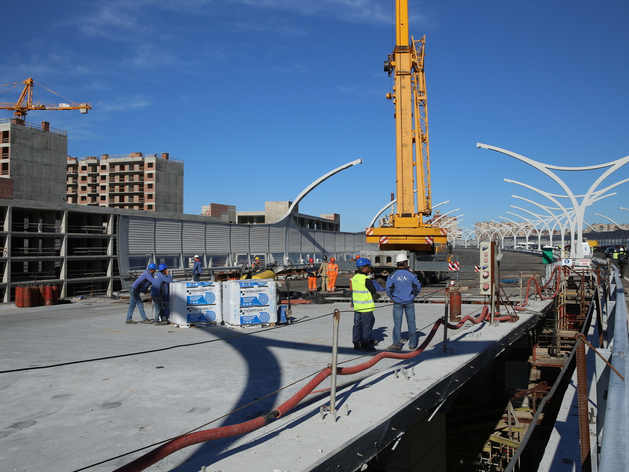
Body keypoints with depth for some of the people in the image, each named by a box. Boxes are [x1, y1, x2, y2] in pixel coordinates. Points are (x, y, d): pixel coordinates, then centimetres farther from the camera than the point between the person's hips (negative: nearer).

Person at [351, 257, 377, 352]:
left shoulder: (354, 278, 5)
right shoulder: (366, 279, -19)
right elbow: (373, 291, -11)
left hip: (357, 306, 7)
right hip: (366, 307, -7)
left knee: (357, 325, 14)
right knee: (366, 326, 1)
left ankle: (356, 343, 21)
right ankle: (365, 345, 6)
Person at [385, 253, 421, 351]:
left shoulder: (392, 275, -7)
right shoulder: (411, 274, -6)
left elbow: (388, 289, -4)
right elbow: (418, 287, 0)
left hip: (397, 302, 0)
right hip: (409, 302, 0)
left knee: (397, 323, 5)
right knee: (411, 323, 9)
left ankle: (397, 344, 5)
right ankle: (412, 344, 16)